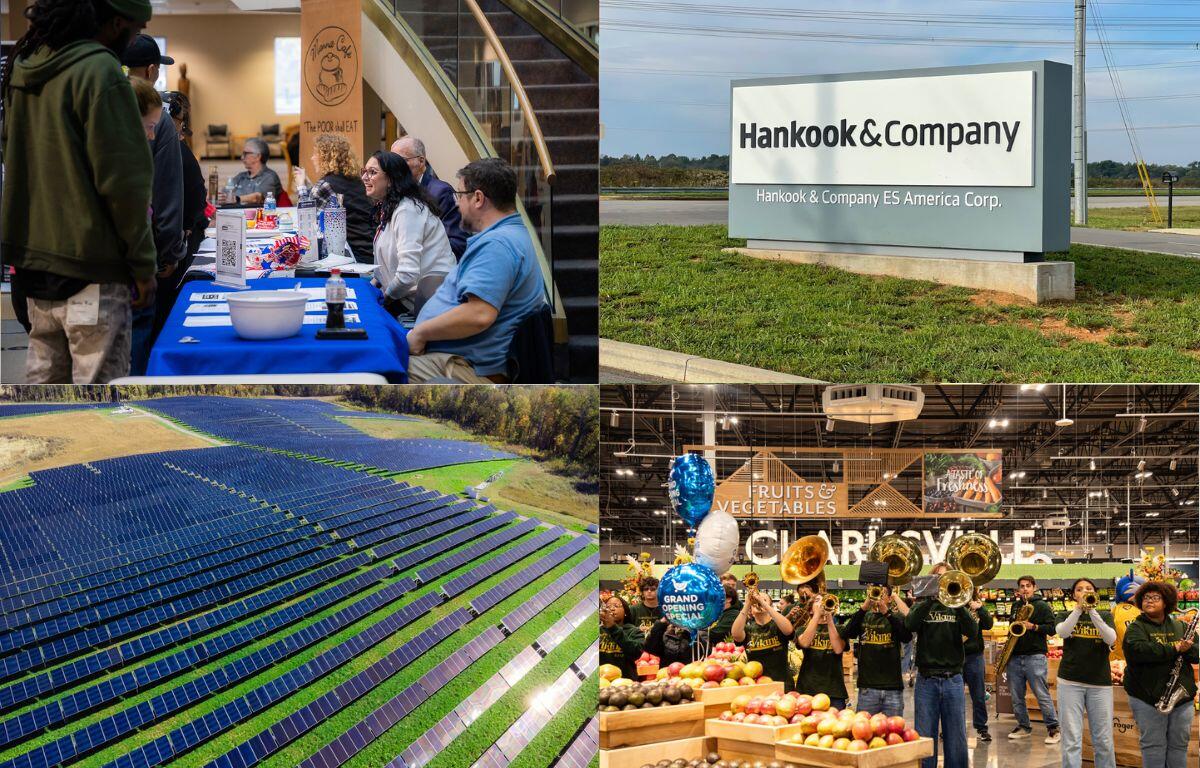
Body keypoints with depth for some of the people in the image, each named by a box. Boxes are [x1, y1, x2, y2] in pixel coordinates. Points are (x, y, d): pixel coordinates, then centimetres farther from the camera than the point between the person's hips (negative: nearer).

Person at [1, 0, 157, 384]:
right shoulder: (100, 71, -16)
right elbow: (123, 179, -17)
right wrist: (143, 265, -10)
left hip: (32, 255, 8)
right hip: (91, 266, -8)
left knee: (44, 376, 15)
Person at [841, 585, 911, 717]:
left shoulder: (896, 617, 8)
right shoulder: (863, 617, 10)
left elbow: (907, 637, -12)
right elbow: (847, 634, -8)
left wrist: (886, 612, -21)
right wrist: (863, 608, -18)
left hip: (893, 687, 0)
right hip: (867, 688, 0)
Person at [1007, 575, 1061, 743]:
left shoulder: (1042, 606, -1)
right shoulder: (1016, 605, 17)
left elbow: (1052, 628, -8)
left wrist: (1033, 626, -18)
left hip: (1034, 656, -6)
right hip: (1015, 657, 6)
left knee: (1042, 694, -9)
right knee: (1016, 696, 8)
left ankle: (1053, 728, -5)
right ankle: (1023, 726, 19)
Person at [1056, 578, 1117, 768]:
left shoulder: (1105, 617, 9)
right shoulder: (1067, 616, 8)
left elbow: (1111, 638, -13)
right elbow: (1062, 632, -16)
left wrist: (1092, 610, -23)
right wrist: (1079, 608, -26)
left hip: (1100, 683, 1)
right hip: (1070, 682, -1)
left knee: (1104, 741, 2)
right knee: (1072, 740, -5)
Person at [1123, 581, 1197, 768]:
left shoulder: (1180, 627, 12)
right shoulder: (1136, 628, -2)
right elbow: (1138, 649, -23)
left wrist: (1187, 648, -22)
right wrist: (1175, 649, -20)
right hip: (1148, 699, -4)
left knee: (1179, 745, 9)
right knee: (1153, 745, 0)